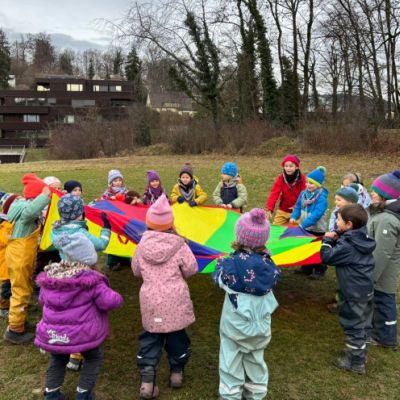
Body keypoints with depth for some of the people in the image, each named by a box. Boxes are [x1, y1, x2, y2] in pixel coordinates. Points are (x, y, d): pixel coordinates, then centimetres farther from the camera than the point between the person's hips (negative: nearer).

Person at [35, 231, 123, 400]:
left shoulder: (49, 276, 1)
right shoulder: (90, 279, -16)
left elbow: (43, 300, 16)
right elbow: (110, 302, -18)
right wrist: (116, 298, 4)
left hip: (52, 334, 4)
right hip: (82, 334, -4)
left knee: (57, 359, 33)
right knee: (94, 357, 25)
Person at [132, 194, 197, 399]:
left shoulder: (143, 244, -5)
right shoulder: (179, 245, -11)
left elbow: (136, 270, 6)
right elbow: (191, 269, -5)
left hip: (151, 299, 1)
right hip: (175, 298, -1)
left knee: (151, 335, 13)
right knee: (176, 334, 16)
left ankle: (147, 379, 5)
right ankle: (177, 371, 31)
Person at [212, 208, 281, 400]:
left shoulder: (233, 262, -21)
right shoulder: (267, 263, -14)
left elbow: (219, 279, -6)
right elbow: (275, 277, 7)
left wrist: (222, 261, 11)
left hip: (236, 323, -3)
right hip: (260, 323, 4)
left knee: (232, 361, 13)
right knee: (256, 359, 22)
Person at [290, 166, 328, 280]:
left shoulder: (322, 197, -24)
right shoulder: (304, 193, -2)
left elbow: (316, 214, -30)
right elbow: (298, 207, 7)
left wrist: (302, 224, -34)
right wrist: (294, 217, -12)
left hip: (317, 229, -7)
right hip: (305, 228, 7)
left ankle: (320, 271, 22)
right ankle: (306, 267, 35)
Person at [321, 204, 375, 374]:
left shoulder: (347, 245, -24)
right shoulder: (362, 237, 2)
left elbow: (327, 257, -17)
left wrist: (327, 240, -6)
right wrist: (337, 238, -2)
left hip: (353, 293, -9)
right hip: (366, 289, 9)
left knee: (353, 327, 5)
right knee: (363, 325, 19)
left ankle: (355, 362, 17)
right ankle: (360, 356, 35)